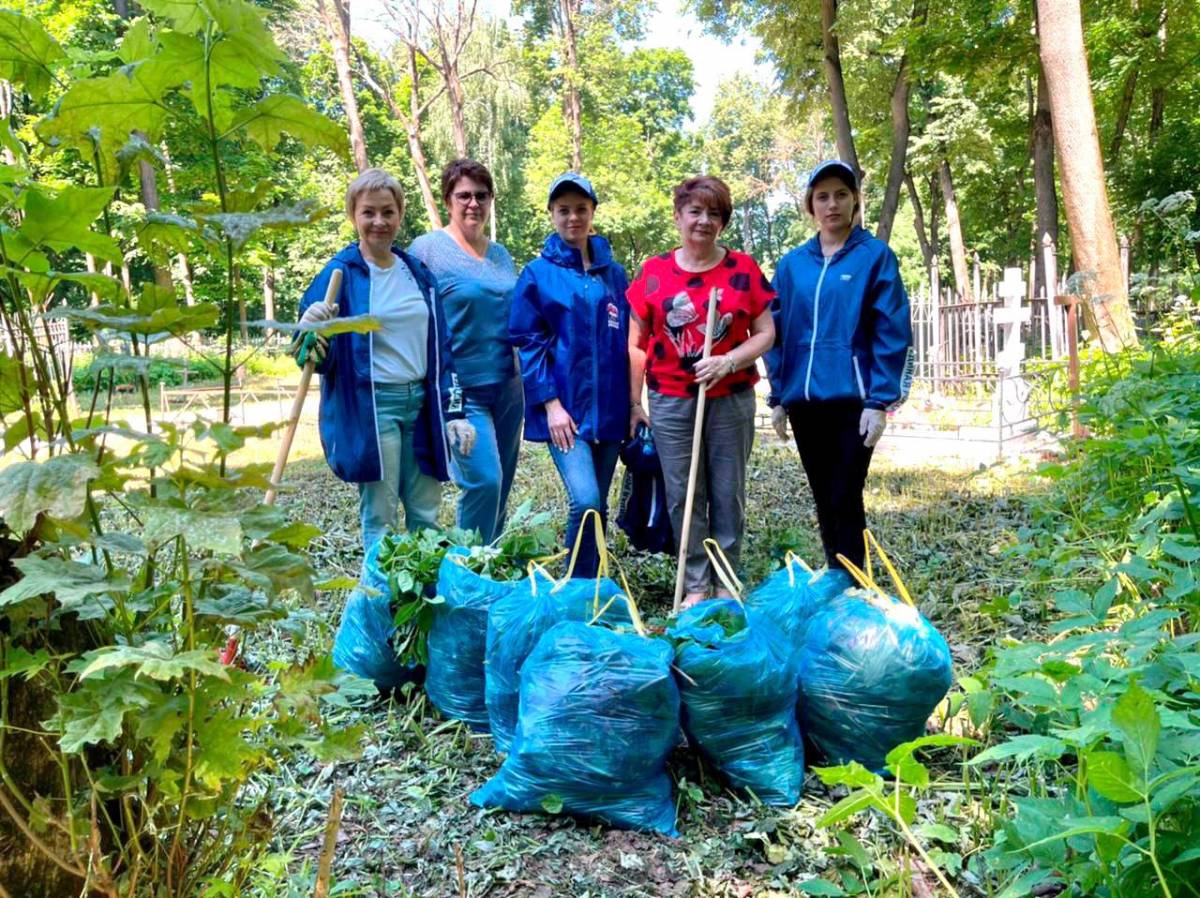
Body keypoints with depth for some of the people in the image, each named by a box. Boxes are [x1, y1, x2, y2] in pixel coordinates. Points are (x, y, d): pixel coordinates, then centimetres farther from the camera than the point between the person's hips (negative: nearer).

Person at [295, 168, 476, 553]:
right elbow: (321, 359, -6)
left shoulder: (418, 272, 10)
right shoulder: (340, 273, -5)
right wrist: (310, 332, -29)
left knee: (426, 516, 10)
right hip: (369, 407, -5)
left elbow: (440, 347, 13)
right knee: (380, 520, 2)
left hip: (421, 403, 5)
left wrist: (454, 412, 7)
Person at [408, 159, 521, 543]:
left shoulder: (500, 254, 13)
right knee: (484, 480, -15)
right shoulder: (427, 248, -5)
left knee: (501, 486, 11)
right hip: (462, 389, -6)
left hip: (507, 386, 6)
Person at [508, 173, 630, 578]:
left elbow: (625, 341, 15)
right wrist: (551, 403, -12)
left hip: (608, 408, 4)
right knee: (586, 502, -18)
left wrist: (632, 402, 11)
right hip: (564, 409, -4)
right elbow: (527, 343, -4)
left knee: (595, 506, 11)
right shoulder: (537, 274, 0)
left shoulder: (613, 274, 11)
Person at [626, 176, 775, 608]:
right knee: (683, 497, 5)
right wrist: (635, 402, 3)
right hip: (671, 401, 0)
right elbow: (637, 343, 6)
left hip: (731, 399, 0)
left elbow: (766, 333, 2)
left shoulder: (743, 269, 2)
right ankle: (696, 586, 17)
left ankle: (726, 583, 20)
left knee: (728, 495, 6)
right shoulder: (653, 271, 3)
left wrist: (728, 361, -15)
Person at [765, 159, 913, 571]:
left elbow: (892, 333, -6)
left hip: (852, 398, -4)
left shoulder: (875, 256, -2)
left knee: (845, 501, -3)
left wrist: (879, 401, -13)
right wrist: (778, 398, 6)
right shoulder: (792, 264, 9)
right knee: (824, 501, 13)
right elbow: (777, 334, 11)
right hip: (805, 400, 4)